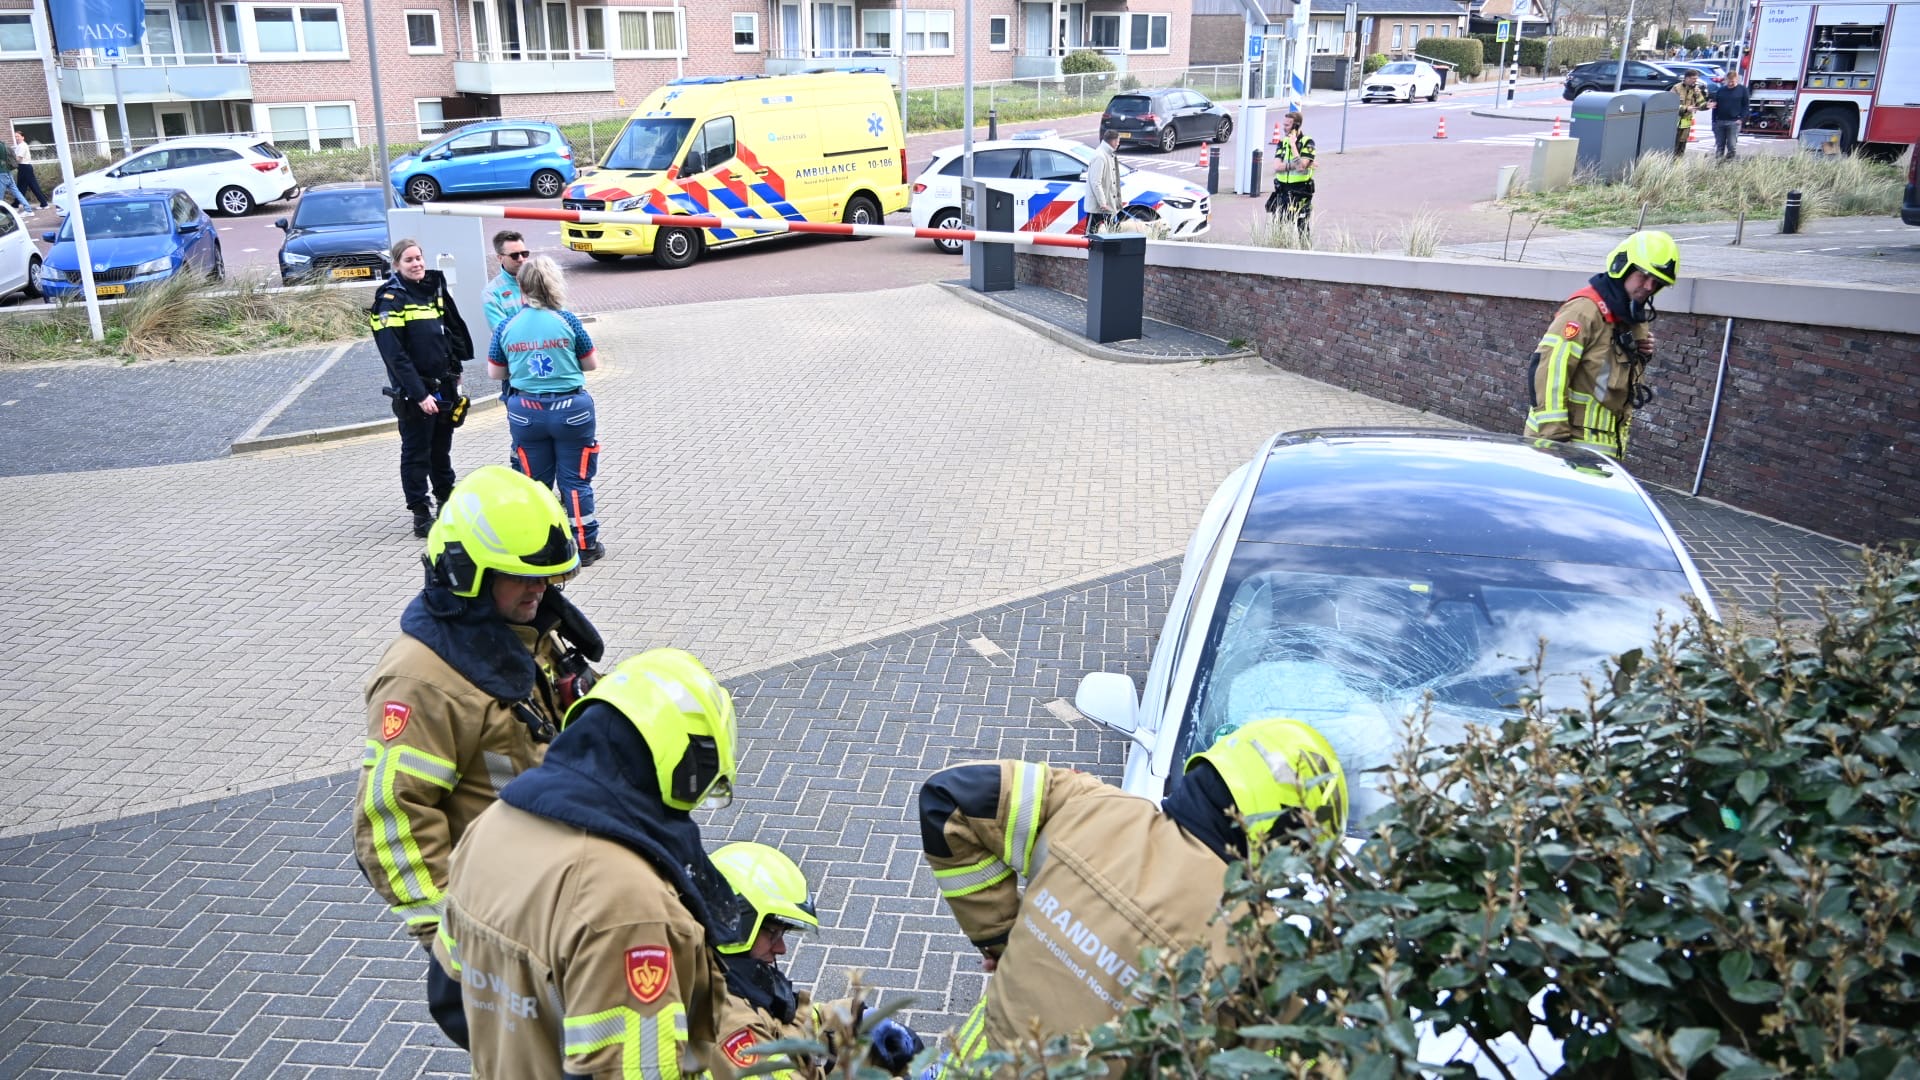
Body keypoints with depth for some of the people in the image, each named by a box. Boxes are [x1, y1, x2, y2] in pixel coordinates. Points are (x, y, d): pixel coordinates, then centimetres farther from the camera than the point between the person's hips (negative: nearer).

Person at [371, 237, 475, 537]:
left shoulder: (434, 289, 9)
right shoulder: (391, 300, -13)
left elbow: (452, 331, 21)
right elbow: (395, 356, -18)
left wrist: (454, 372, 16)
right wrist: (420, 394, -22)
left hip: (443, 386, 7)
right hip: (413, 392, -7)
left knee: (442, 447, 18)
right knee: (416, 452, 2)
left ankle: (447, 499, 32)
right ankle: (420, 513, 8)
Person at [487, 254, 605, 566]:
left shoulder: (507, 326, -3)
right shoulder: (567, 320, -9)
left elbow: (495, 372, 6)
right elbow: (592, 364, 0)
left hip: (526, 411, 2)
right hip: (571, 409, -2)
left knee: (534, 480, 13)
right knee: (576, 479, 7)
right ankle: (586, 545, 13)